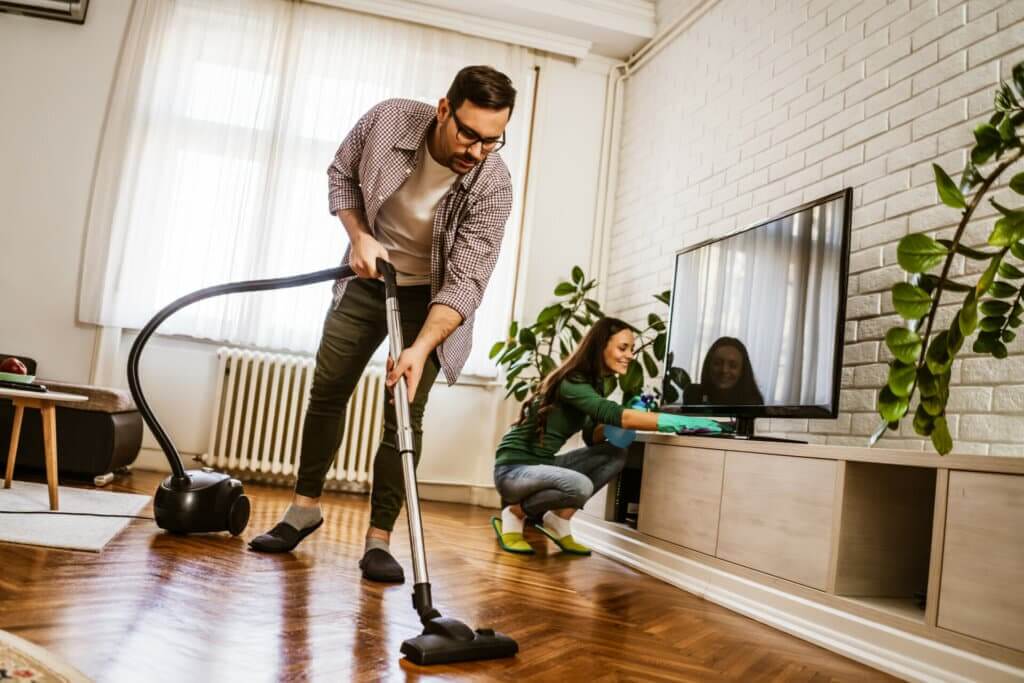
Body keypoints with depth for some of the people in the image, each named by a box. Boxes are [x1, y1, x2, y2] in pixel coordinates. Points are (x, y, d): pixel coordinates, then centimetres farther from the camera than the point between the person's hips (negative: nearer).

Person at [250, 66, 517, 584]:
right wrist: (359, 236, -17)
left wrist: (420, 349, -41)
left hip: (430, 297, -2)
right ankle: (306, 506, 22)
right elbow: (341, 175, -1)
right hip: (367, 277, 3)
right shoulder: (388, 118, -20)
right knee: (326, 391, 5)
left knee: (405, 414, -9)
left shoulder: (493, 186, -26)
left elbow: (464, 283, -28)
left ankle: (379, 538, 2)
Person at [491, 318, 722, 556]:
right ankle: (514, 514, -7)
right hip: (514, 469, -9)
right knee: (580, 486, -34)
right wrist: (679, 421, -37)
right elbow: (614, 414, -36)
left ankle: (556, 519, -1)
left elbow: (592, 436, 10)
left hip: (542, 465, 9)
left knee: (615, 455, -5)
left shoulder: (594, 382, 8)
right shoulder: (571, 382, -21)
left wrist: (612, 430, -13)